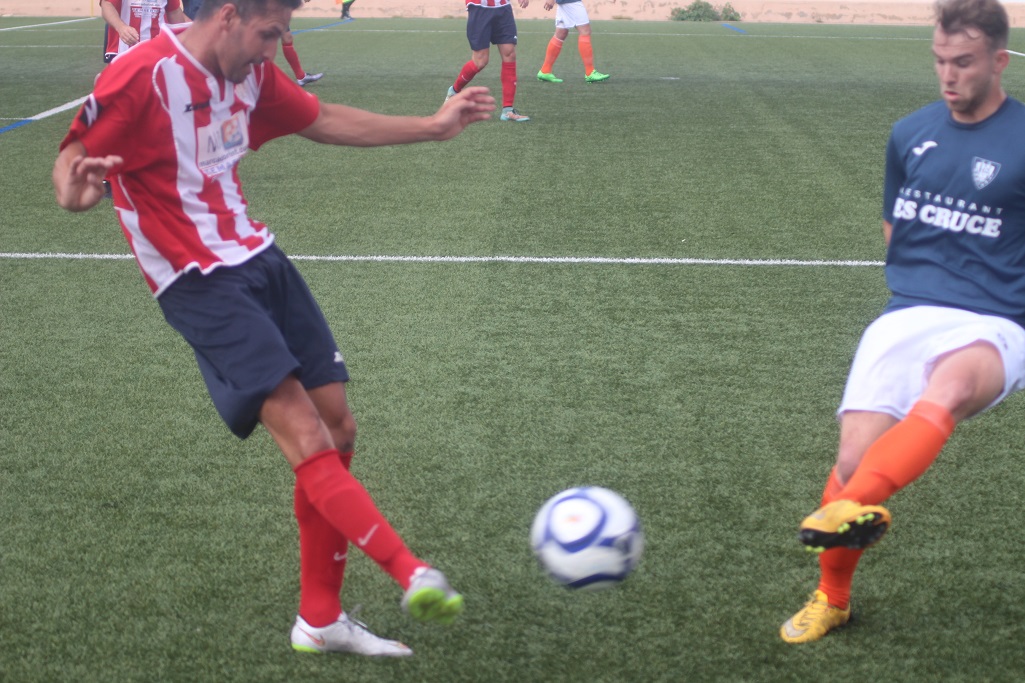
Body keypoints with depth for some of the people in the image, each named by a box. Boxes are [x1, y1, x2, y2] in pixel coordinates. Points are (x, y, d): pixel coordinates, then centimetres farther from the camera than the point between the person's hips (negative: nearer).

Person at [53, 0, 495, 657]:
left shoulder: (249, 73, 7)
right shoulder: (142, 78, -16)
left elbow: (325, 121, 20)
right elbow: (73, 159, -13)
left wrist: (433, 126, 22)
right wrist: (76, 189, -38)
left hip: (258, 257, 8)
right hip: (200, 283, -8)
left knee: (337, 427, 5)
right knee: (303, 432, -21)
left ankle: (320, 620, 15)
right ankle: (413, 574, -25)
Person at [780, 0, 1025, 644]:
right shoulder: (910, 134, 13)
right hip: (908, 314, 4)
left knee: (950, 385, -40)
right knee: (854, 456, -13)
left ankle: (850, 508, -56)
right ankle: (832, 598, 9)